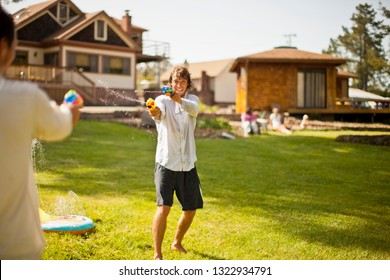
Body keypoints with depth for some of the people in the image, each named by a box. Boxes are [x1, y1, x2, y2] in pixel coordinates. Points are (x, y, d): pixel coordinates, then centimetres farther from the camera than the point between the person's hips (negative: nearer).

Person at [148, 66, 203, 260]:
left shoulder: (192, 100, 4)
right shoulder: (163, 100, -5)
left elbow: (194, 109, -21)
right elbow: (159, 110, -30)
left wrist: (179, 100, -43)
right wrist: (154, 112, -55)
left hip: (187, 166, 4)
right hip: (166, 164, -4)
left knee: (191, 210, 13)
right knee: (163, 208, -17)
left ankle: (177, 243, 37)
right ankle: (157, 254, -5)